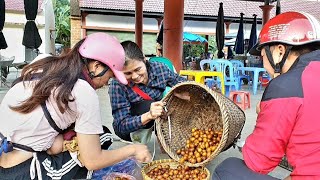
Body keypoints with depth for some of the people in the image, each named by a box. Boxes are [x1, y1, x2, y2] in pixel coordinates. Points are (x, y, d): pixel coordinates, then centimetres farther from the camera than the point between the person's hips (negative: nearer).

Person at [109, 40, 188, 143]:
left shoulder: (159, 69, -19)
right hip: (129, 129, -4)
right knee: (147, 106, -33)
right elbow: (121, 126, -27)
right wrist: (149, 116, -47)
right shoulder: (118, 85, -26)